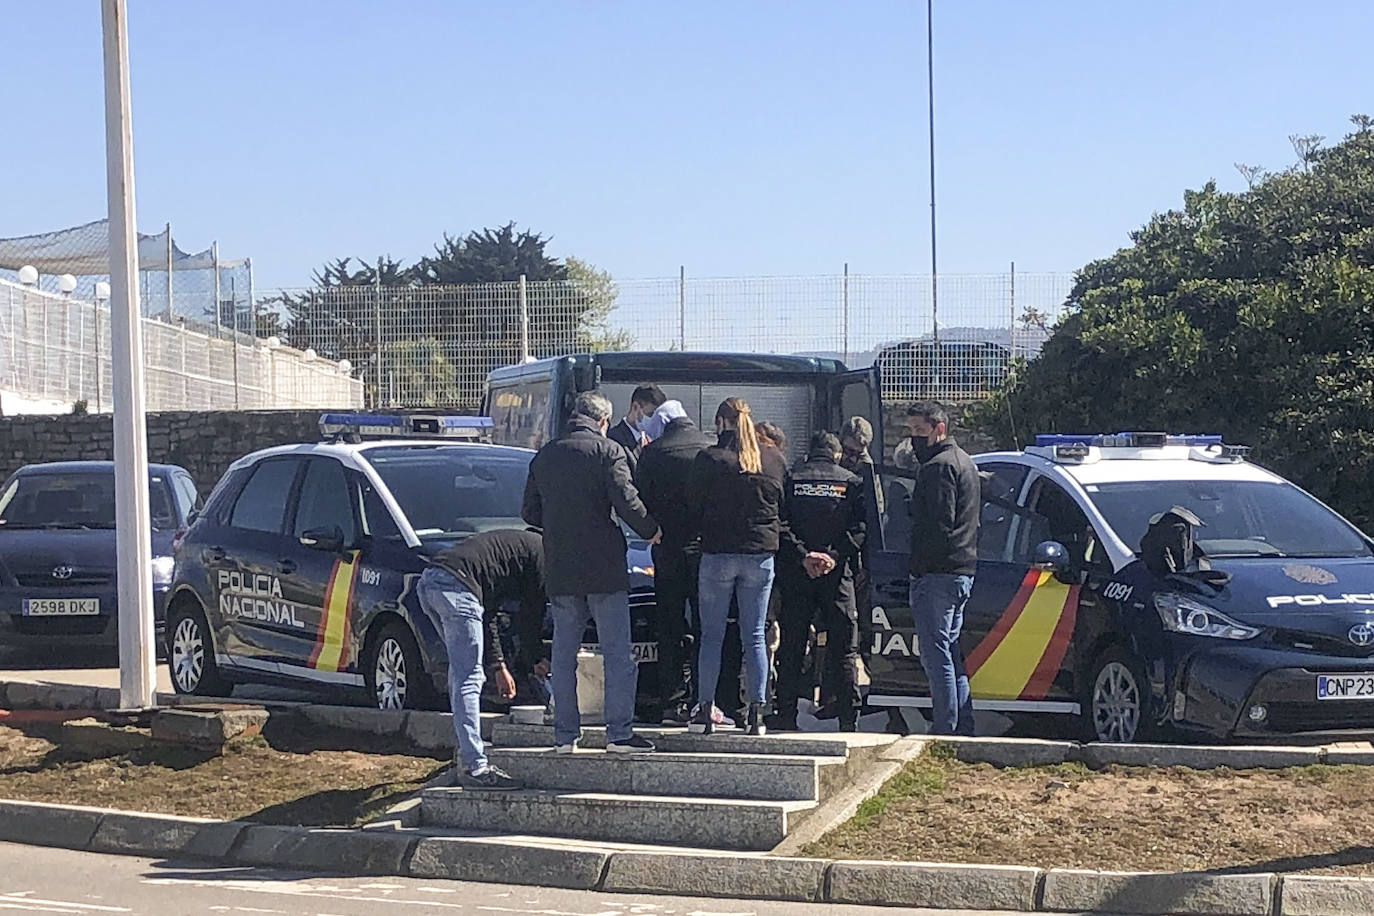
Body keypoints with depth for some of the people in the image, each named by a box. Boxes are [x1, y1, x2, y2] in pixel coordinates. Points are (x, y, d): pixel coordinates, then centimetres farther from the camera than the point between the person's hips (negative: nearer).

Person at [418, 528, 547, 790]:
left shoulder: (516, 543, 34)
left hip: (428, 582, 10)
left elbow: (486, 611, 32)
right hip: (456, 585, -10)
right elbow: (532, 613, 8)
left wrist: (498, 665, 30)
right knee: (469, 678, -9)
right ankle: (475, 767, -11)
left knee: (461, 674, 22)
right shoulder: (543, 552, 9)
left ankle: (466, 753, 25)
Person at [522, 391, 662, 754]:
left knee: (564, 653, 11)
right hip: (604, 568, -5)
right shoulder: (607, 451, -7)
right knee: (617, 652, 1)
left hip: (560, 570, 5)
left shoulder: (544, 456, 10)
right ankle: (618, 733, -1)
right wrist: (650, 531, 1)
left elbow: (530, 513, 13)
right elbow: (626, 500, -15)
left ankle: (565, 734, 11)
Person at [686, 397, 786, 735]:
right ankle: (756, 712, 4)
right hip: (761, 556, 3)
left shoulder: (710, 460, -7)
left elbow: (693, 508, -1)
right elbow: (786, 510, 12)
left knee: (711, 634, 6)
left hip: (717, 555, -3)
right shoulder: (775, 461, 4)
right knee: (754, 637, 7)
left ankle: (705, 709, 5)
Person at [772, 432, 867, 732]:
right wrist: (835, 556, -12)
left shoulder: (790, 480, 5)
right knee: (843, 650, 2)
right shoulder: (852, 482, 6)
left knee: (791, 649, 6)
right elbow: (860, 527, -6)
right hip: (838, 575, 0)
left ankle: (786, 716, 5)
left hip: (796, 574, 0)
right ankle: (848, 720, -3)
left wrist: (802, 555, -9)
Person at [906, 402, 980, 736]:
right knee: (951, 651, 16)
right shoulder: (964, 462, 21)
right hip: (963, 571, 11)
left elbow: (938, 525, -20)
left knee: (936, 653, -9)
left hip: (938, 574, -11)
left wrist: (920, 568, -16)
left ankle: (945, 729, -12)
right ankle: (963, 728, 18)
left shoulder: (938, 467, -13)